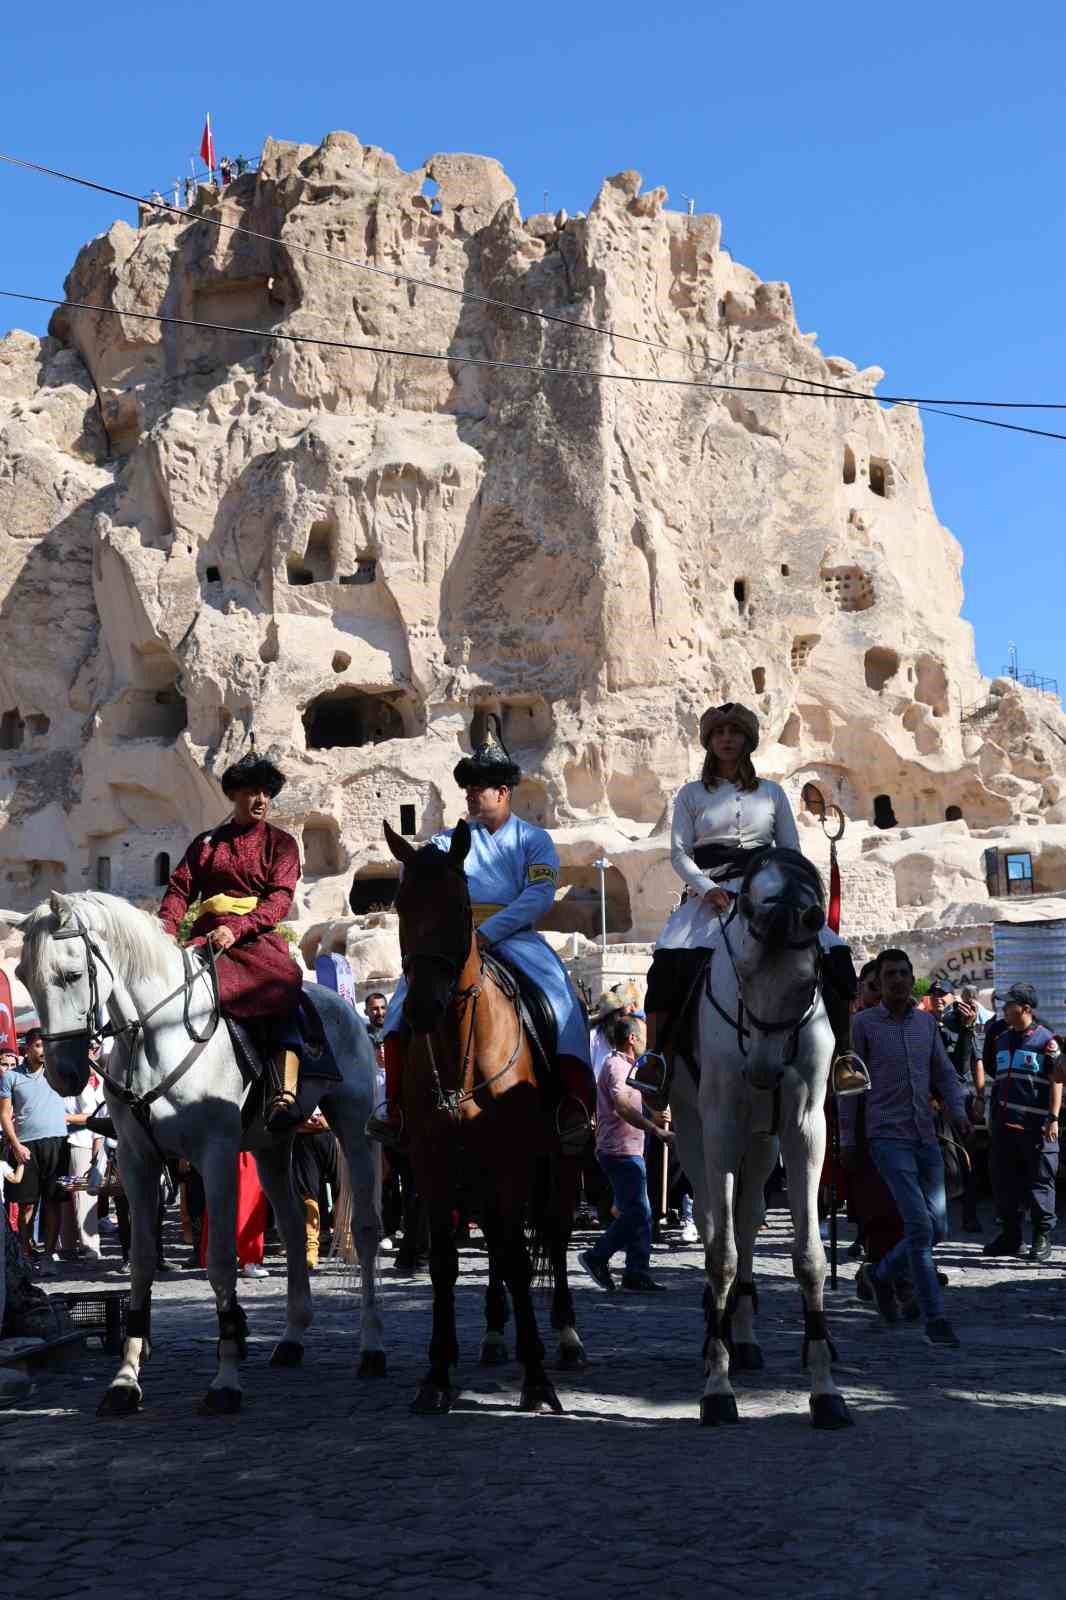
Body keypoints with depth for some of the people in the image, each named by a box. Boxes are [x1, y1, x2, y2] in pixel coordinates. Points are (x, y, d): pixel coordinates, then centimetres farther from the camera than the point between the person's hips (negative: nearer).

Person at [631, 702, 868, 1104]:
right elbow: (680, 853, 5)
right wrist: (707, 889, -13)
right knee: (670, 958, -31)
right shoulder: (692, 795, 13)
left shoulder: (772, 793, 17)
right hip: (710, 895, -2)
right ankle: (653, 1057, -25)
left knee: (832, 953, -20)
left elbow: (792, 851, 16)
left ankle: (844, 1054, -12)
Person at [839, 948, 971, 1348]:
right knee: (919, 1225, -16)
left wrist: (958, 1113, -6)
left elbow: (945, 1075, 13)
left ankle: (881, 1274, 32)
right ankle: (935, 1319, -11)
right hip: (887, 1138, -5)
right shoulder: (864, 1024, -3)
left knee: (938, 1229, 7)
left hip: (926, 1139, 5)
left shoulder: (926, 1023, 11)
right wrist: (847, 1140, 0)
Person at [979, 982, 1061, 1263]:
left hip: (1035, 1124, -6)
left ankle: (1042, 1237, 6)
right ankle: (1010, 1235, 17)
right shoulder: (999, 1037, 14)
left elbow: (1056, 1081, -5)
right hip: (1003, 1121, 6)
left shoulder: (1045, 1039, -3)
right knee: (1004, 1180, 8)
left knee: (1040, 1180, -1)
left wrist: (1053, 1118, -11)